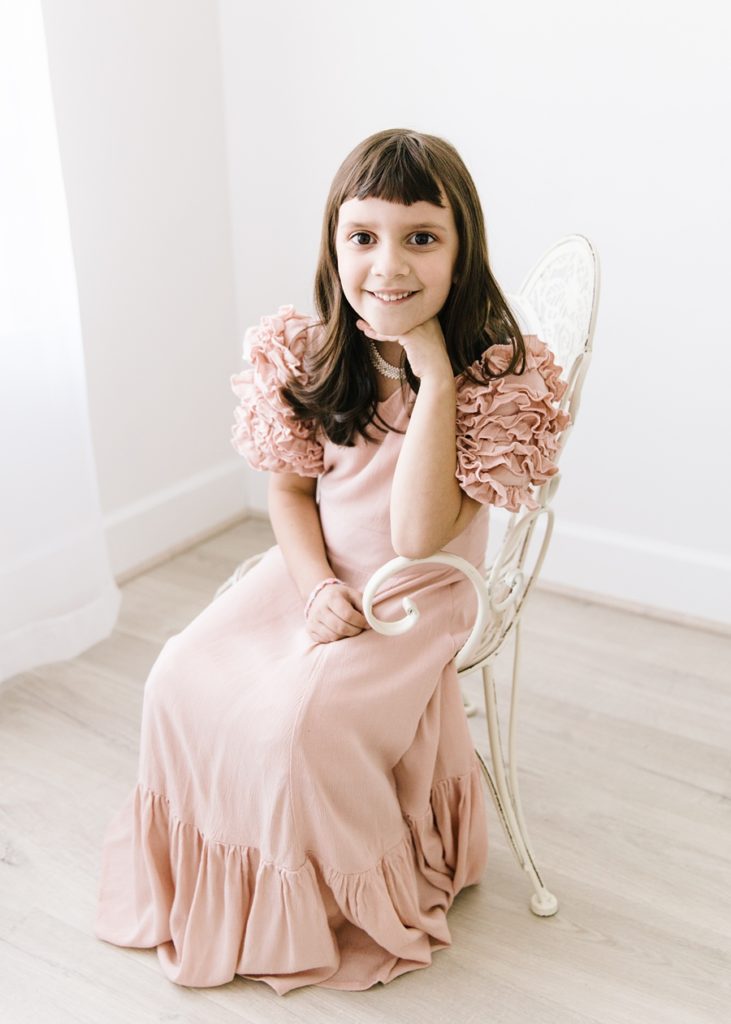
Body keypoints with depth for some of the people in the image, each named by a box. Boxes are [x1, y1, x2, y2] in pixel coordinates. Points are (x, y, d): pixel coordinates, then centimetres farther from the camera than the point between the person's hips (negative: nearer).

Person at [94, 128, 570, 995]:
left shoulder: (497, 375, -21)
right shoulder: (310, 353, -7)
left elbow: (417, 533, -28)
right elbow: (289, 485, 2)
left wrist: (432, 370, -32)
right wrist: (318, 587, -15)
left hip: (415, 596, -5)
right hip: (314, 572, 5)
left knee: (299, 717, -23)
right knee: (183, 680, -9)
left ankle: (341, 907, 8)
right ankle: (207, 886, 18)